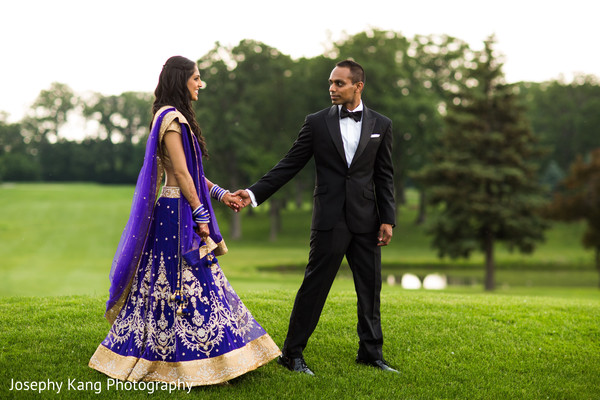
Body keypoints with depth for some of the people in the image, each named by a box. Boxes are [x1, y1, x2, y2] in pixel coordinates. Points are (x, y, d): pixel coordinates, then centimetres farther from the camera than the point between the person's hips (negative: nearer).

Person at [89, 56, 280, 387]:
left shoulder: (176, 117, 18)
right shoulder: (171, 118, -14)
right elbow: (181, 173, -18)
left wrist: (220, 193, 18)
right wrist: (200, 215, -17)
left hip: (180, 213, 10)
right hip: (177, 213, -10)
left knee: (168, 285, 12)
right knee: (185, 286, -7)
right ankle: (186, 362, -2)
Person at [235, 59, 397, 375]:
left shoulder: (380, 124, 6)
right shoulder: (317, 123, 2)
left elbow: (384, 176, 8)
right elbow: (289, 165, 2)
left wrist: (388, 218, 1)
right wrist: (254, 193, -8)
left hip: (366, 219, 2)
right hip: (330, 219, -2)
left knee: (370, 287, 8)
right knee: (314, 286, -2)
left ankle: (371, 352, 22)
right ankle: (292, 353, 7)